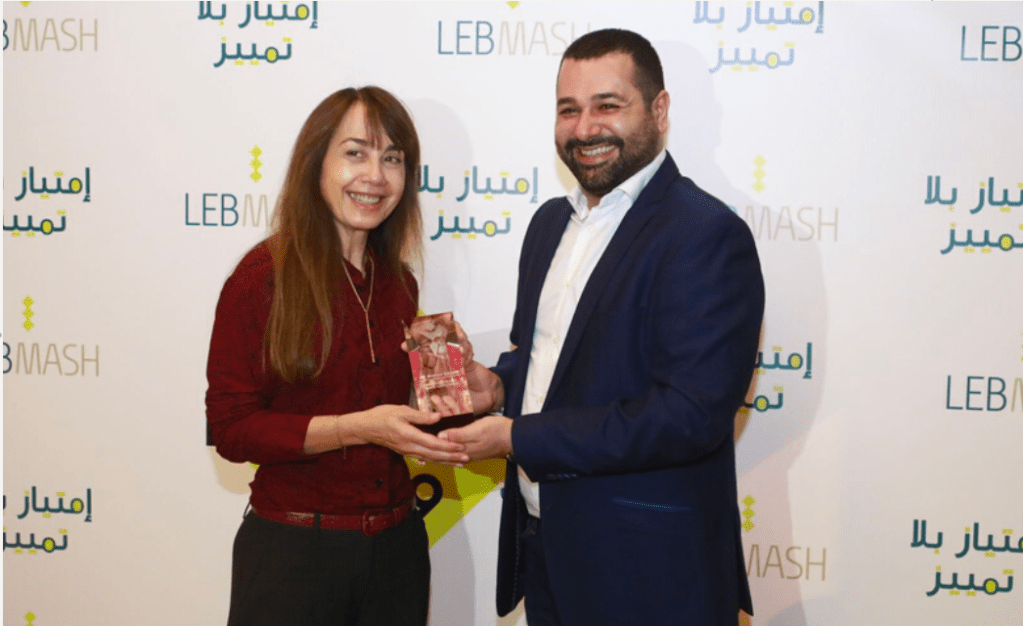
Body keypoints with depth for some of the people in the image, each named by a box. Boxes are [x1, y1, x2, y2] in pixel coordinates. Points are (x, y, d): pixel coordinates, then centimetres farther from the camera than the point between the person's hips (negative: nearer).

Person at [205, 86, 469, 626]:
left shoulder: (399, 283, 6)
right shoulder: (263, 278, -11)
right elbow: (230, 428, -12)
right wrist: (356, 427, -21)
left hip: (397, 546, 5)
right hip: (293, 550, -5)